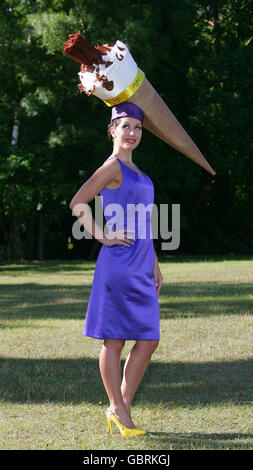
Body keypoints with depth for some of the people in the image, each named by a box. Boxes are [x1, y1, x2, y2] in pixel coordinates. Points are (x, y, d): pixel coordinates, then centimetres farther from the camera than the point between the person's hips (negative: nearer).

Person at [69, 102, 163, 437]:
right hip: (118, 265, -9)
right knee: (115, 340, 0)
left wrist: (154, 265, 21)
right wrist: (103, 237, -13)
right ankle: (118, 410, 9)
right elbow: (77, 203, -13)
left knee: (149, 341, 8)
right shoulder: (112, 167, -7)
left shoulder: (135, 171, 19)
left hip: (140, 268, 9)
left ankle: (122, 406, 17)